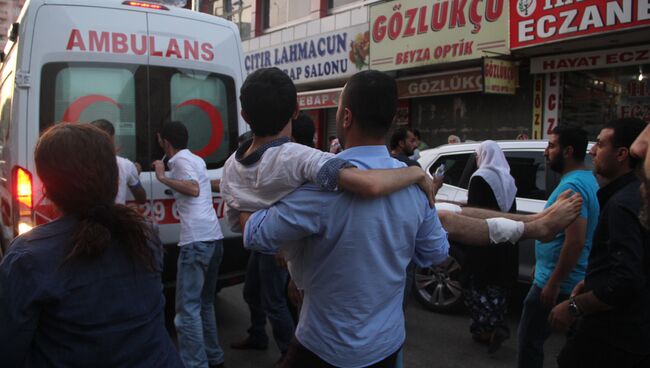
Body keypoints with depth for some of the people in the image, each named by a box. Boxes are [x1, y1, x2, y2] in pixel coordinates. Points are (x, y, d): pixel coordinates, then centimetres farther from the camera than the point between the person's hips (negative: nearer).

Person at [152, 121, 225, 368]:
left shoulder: (181, 160, -3)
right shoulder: (196, 160, 22)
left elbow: (193, 190, -18)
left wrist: (163, 178, -10)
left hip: (196, 241, -9)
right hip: (214, 238, 9)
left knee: (187, 308, -6)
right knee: (205, 303, 18)